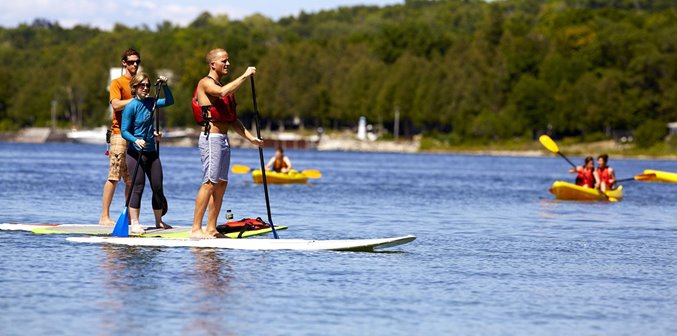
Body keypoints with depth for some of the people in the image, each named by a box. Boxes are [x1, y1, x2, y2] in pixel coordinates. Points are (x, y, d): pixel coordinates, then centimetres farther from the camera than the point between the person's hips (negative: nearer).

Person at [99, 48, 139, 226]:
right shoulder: (117, 83, 0)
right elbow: (116, 104, -15)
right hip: (120, 133, -6)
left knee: (132, 179, 5)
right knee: (114, 176, -9)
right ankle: (104, 216, -9)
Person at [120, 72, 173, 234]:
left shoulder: (150, 102, 8)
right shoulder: (131, 106, -10)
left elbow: (169, 101, 17)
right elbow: (124, 131, -13)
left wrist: (164, 86, 3)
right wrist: (136, 140, -29)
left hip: (151, 152, 7)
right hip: (135, 153, -7)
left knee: (158, 187, 8)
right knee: (138, 187, -9)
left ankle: (159, 221, 19)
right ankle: (134, 223, -6)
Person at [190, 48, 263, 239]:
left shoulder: (222, 86, 22)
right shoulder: (206, 83, -5)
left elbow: (233, 120, 23)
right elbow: (223, 92, -28)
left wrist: (250, 138, 15)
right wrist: (245, 76, -22)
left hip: (223, 139, 9)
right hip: (211, 138, -9)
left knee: (221, 184, 7)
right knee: (209, 183, -14)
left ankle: (211, 230, 9)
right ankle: (196, 229, -16)